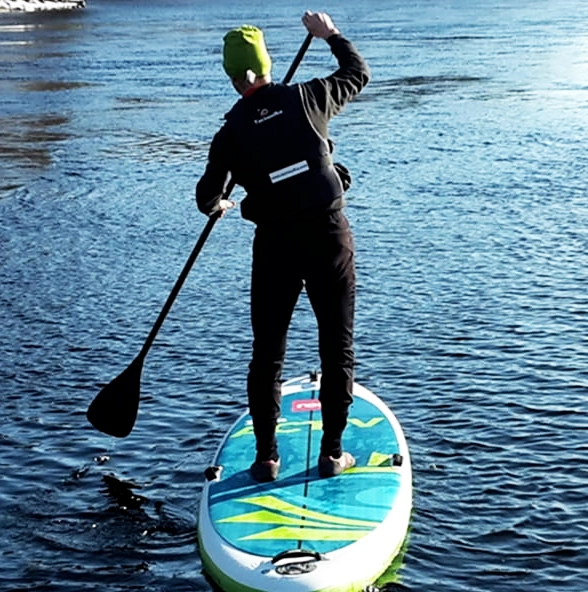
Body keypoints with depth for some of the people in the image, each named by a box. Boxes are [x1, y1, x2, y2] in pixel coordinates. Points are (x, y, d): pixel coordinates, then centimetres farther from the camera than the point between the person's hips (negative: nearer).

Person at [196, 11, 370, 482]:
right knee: (337, 349, 10)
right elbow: (359, 74, 15)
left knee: (267, 353, 12)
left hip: (274, 245, 0)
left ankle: (266, 457, 15)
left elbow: (207, 197, 5)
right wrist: (332, 35, 30)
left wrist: (218, 206, 28)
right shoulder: (307, 98, -1)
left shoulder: (231, 133, -1)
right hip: (329, 236, 0)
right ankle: (332, 454, 13)